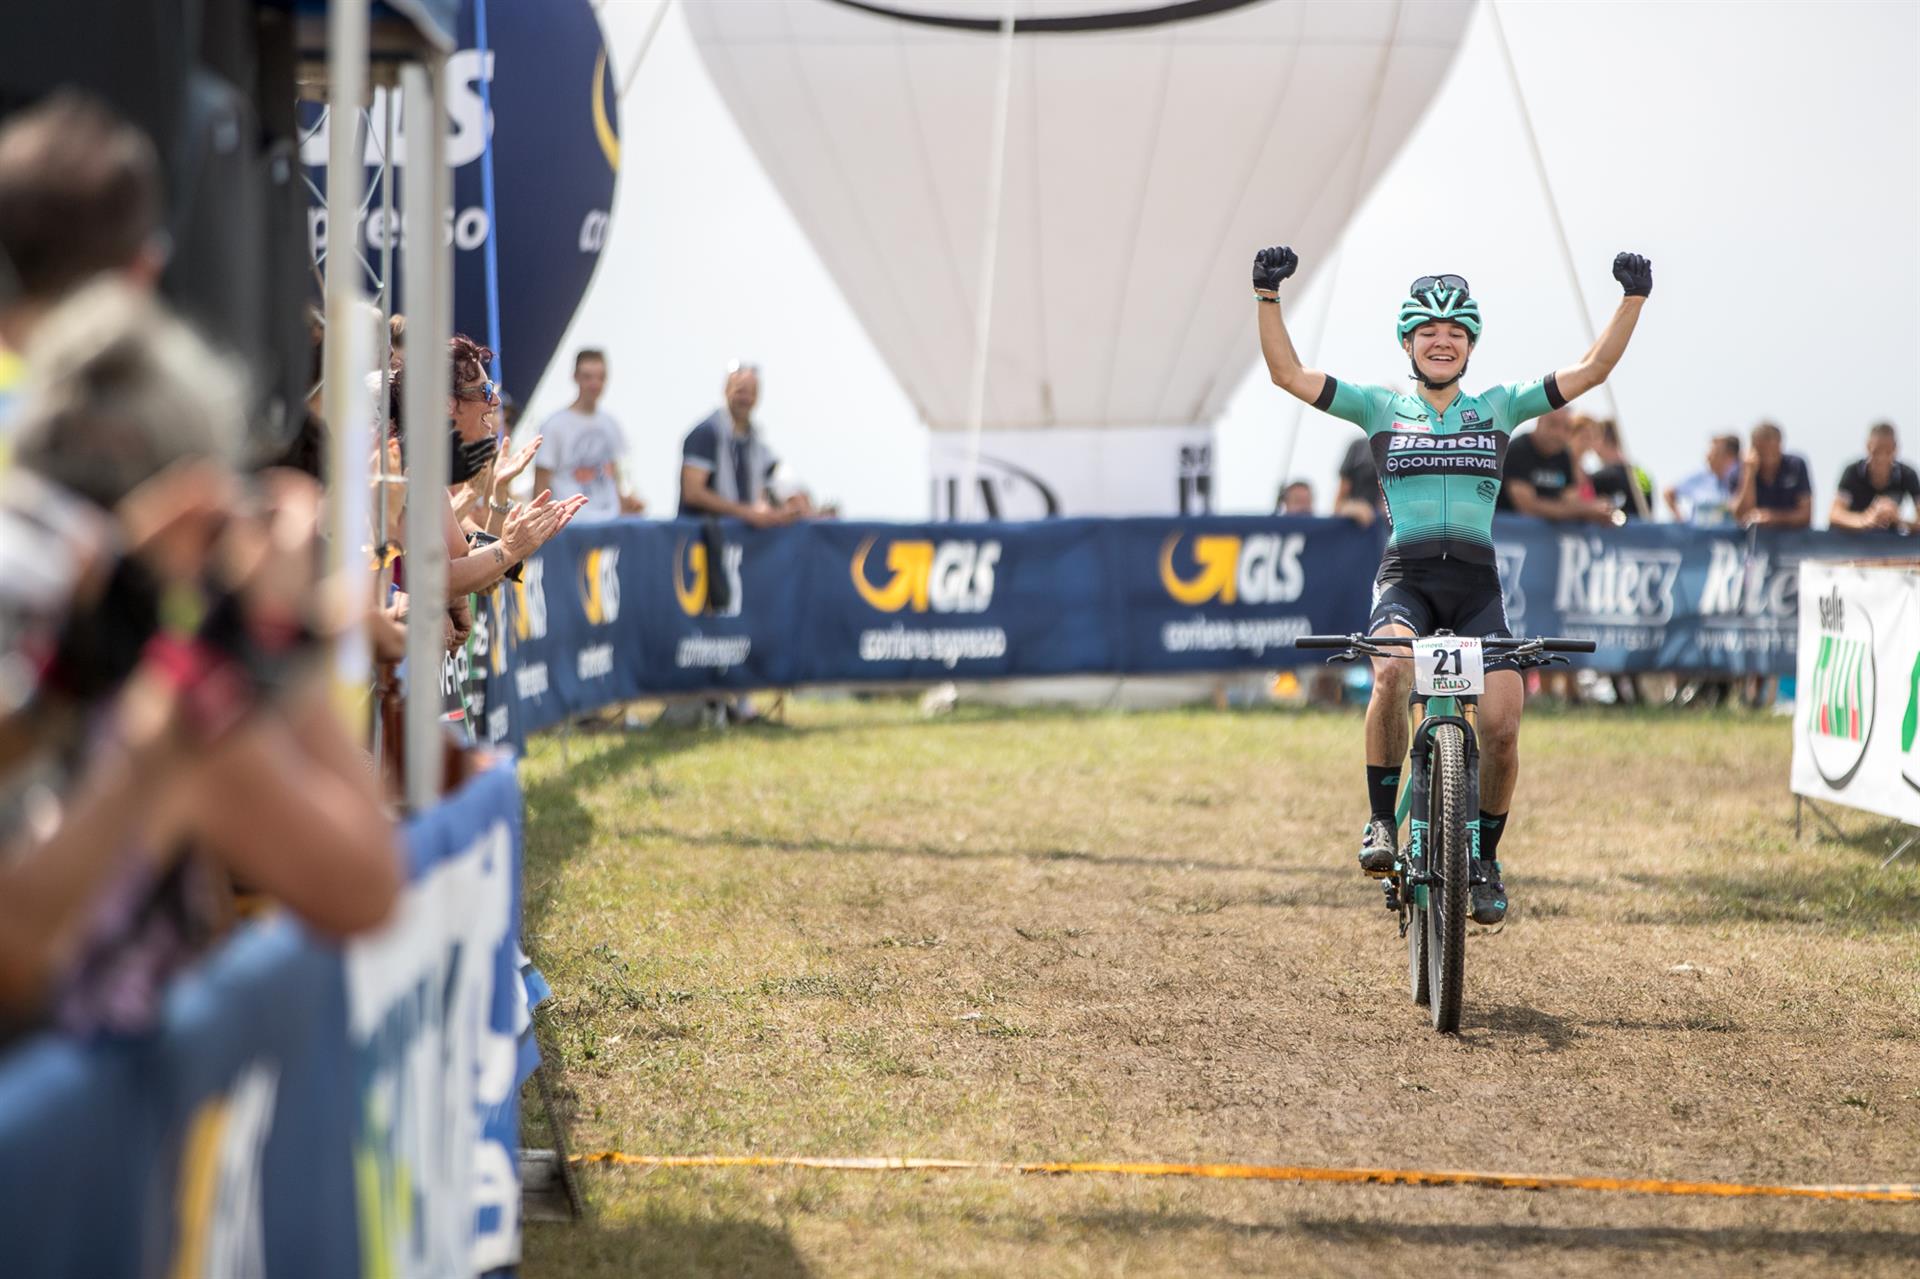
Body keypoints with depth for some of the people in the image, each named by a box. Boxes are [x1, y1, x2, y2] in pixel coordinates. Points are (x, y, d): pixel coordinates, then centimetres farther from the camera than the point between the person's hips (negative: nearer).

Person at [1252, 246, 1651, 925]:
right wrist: (1267, 295, -8)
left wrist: (1633, 299, -3)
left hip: (1476, 582, 1)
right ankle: (1381, 822, -17)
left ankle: (1485, 857, 9)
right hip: (1404, 576, -1)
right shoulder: (1382, 407, 11)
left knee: (1501, 723, -15)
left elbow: (1590, 370, 7)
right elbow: (1288, 373, 4)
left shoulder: (1499, 406, 13)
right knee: (1392, 674, -34)